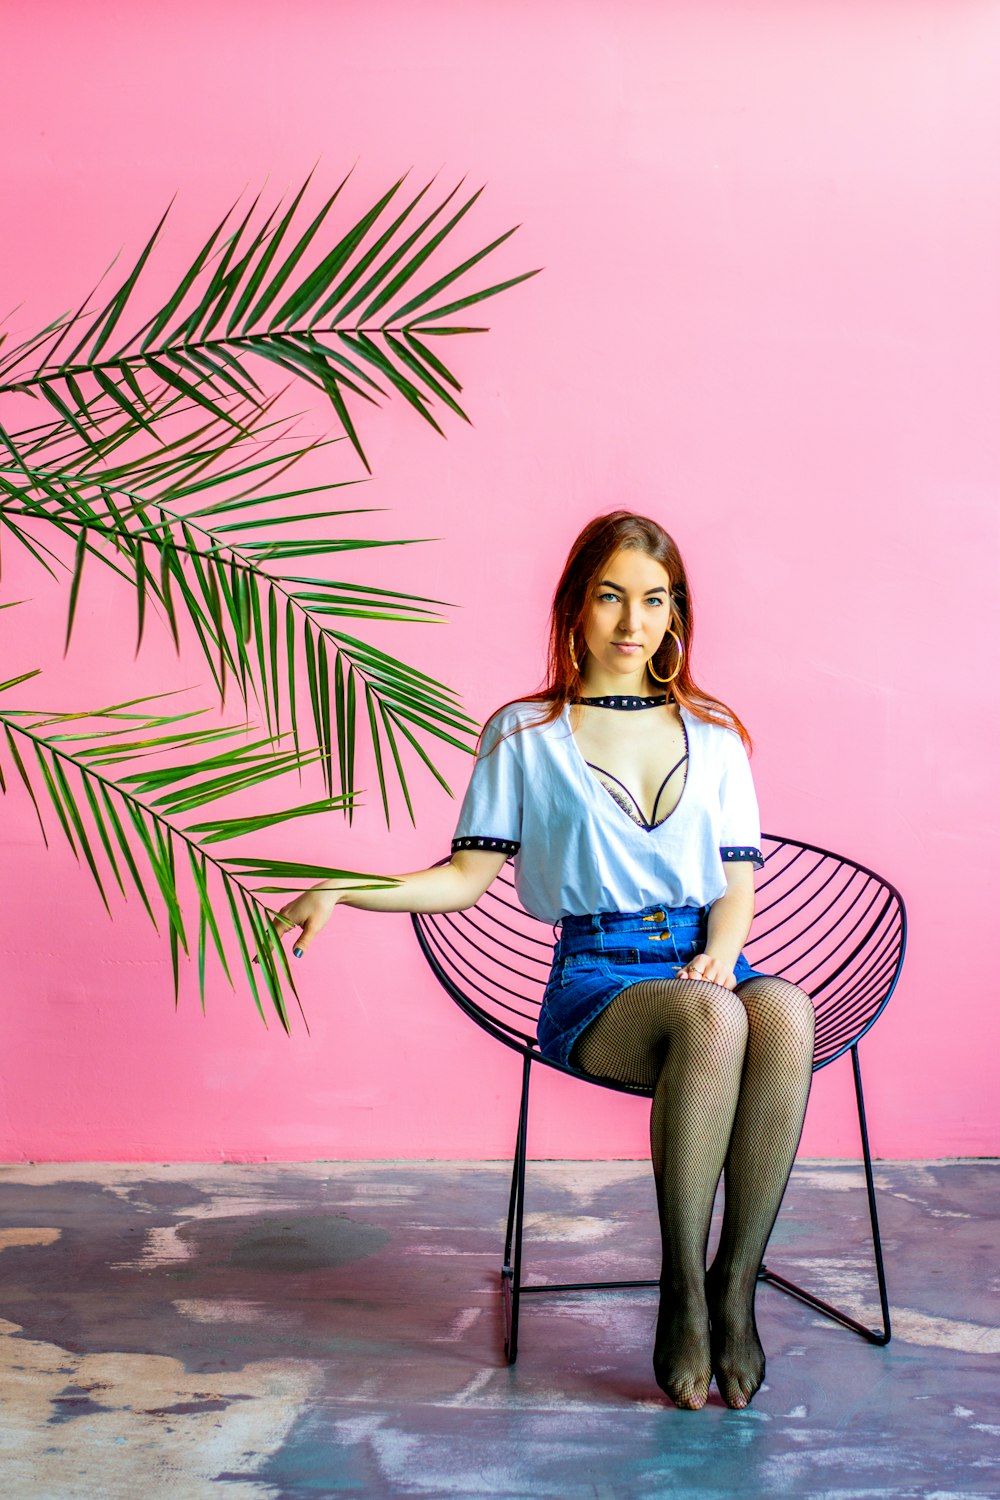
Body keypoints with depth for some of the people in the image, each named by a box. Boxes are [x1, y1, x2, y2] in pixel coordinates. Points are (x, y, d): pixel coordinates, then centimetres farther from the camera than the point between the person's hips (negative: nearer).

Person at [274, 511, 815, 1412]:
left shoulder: (714, 737, 18)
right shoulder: (524, 735, 11)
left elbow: (739, 884, 13)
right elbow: (469, 875, 7)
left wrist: (720, 955, -9)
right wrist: (340, 893, -6)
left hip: (707, 960, 3)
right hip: (596, 978, -2)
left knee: (786, 1012, -35)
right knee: (712, 1020, -37)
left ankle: (736, 1284, -25)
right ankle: (683, 1291, -23)